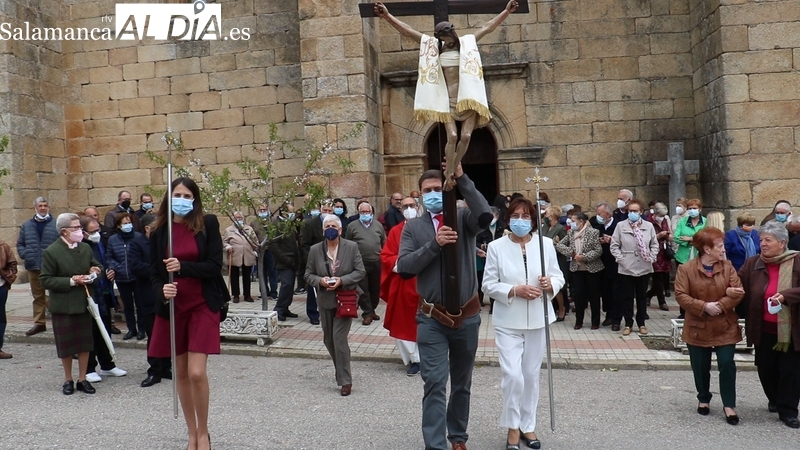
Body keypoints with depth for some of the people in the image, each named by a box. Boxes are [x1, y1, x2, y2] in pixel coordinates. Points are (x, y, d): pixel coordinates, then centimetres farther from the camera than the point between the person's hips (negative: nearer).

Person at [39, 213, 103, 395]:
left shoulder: (85, 248, 6)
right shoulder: (51, 252, -10)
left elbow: (96, 266, 18)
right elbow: (45, 280, -11)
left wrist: (95, 270, -6)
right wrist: (71, 281, -19)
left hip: (84, 303, 4)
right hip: (63, 306, -4)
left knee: (85, 343, 9)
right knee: (66, 345, 7)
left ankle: (82, 379, 21)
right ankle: (68, 380, 24)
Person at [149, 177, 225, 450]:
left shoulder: (208, 224, -5)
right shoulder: (160, 231, 2)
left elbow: (215, 266, -9)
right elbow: (154, 272, 3)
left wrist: (183, 267, -22)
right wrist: (162, 291, -18)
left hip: (202, 306, -3)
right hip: (172, 307, 3)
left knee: (197, 373, -10)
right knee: (181, 373, 11)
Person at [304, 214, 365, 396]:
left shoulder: (352, 247, -5)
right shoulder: (315, 250, 1)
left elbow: (360, 272, -5)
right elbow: (308, 275, 5)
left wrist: (342, 280, -19)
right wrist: (320, 280, -16)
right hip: (325, 301, 4)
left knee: (339, 338, -11)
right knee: (329, 340, 13)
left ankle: (345, 380, 0)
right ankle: (341, 372, 34)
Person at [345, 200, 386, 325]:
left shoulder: (378, 225, 8)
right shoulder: (352, 226, 0)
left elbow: (384, 242, 14)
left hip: (376, 262, 3)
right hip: (360, 263, -2)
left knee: (375, 288, 10)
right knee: (363, 289, -1)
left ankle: (372, 310, 25)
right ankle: (367, 313, 6)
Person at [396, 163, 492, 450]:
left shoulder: (464, 219, -1)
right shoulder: (413, 227, 1)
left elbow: (485, 216, -25)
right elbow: (404, 267, -11)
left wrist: (461, 177, -27)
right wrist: (434, 244, -22)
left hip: (467, 315, 1)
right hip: (432, 318, -1)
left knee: (462, 383, 17)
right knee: (435, 384, -5)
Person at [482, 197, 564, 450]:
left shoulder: (546, 244, 0)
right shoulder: (496, 247, -6)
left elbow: (559, 277, 5)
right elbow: (489, 285, -6)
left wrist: (550, 284, -18)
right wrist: (515, 291, -20)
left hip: (537, 320, 3)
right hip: (508, 321, -2)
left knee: (531, 375, 13)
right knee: (512, 376, -9)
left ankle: (528, 425, 30)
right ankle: (513, 427, 12)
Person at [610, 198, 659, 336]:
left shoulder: (649, 226, 1)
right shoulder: (621, 226, -4)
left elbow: (655, 244, 8)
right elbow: (614, 246, -2)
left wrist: (651, 258, -4)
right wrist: (621, 259, -10)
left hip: (644, 268, 2)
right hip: (627, 268, -1)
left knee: (642, 296, 12)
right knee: (627, 297, 7)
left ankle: (641, 323, 24)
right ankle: (628, 323, 17)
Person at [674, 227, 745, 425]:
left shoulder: (727, 267, -2)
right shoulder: (686, 269, -10)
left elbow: (738, 292, -8)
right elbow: (681, 296, -14)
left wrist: (720, 305, -20)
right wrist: (704, 307, -24)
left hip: (725, 327, 1)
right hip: (698, 328, -1)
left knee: (727, 365, -2)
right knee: (700, 368, 11)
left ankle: (729, 405, 12)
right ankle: (703, 399, 32)